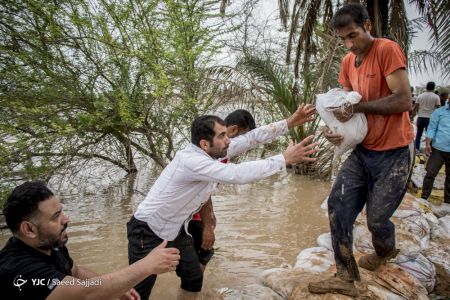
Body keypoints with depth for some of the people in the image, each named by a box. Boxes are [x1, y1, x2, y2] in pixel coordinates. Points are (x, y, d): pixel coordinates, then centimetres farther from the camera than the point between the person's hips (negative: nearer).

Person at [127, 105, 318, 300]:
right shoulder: (191, 160, -32)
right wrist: (284, 159, -33)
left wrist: (290, 123, -8)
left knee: (194, 278, 14)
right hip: (148, 231, -8)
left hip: (175, 229, 9)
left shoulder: (212, 152, -6)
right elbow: (238, 174, -39)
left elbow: (250, 139, -5)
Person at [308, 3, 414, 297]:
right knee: (337, 205, -2)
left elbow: (404, 100, -20)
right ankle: (346, 277, 10)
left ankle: (386, 252, 41)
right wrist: (332, 126, -11)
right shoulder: (348, 62, 8)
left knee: (376, 218, 4)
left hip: (394, 152, -6)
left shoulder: (388, 49, -14)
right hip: (363, 150, 7)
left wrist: (357, 106, -22)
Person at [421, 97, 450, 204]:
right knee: (431, 173, -2)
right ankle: (424, 197, 10)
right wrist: (428, 144, -11)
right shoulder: (439, 112, 1)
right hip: (439, 149, -3)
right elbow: (431, 128, -3)